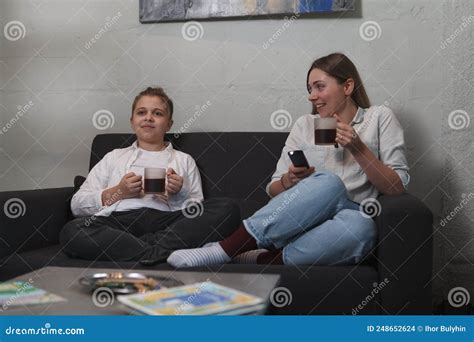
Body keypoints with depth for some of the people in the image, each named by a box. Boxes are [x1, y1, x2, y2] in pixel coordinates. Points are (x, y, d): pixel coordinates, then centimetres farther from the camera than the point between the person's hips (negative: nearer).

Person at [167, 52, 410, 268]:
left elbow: (397, 187, 3)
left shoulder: (380, 118, 12)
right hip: (297, 221, 1)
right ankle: (225, 250, -35)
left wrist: (358, 149, -9)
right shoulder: (305, 125, 17)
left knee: (361, 227, -39)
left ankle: (261, 260, -33)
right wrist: (289, 180, -8)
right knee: (328, 182, -34)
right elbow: (273, 190, 15)